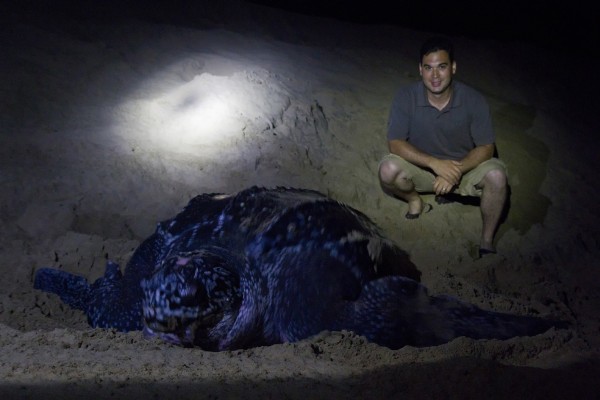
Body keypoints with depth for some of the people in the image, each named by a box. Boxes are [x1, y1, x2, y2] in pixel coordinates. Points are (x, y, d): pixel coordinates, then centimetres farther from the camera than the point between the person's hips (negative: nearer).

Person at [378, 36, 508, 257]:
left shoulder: (474, 100, -18)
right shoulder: (406, 97, -18)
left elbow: (486, 148, -13)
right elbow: (395, 144, -20)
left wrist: (456, 170, -31)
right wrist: (435, 163, -33)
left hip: (464, 167, 0)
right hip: (422, 168, 0)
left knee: (496, 175, -30)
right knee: (388, 169, -30)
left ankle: (487, 242, -11)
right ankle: (415, 200, 4)